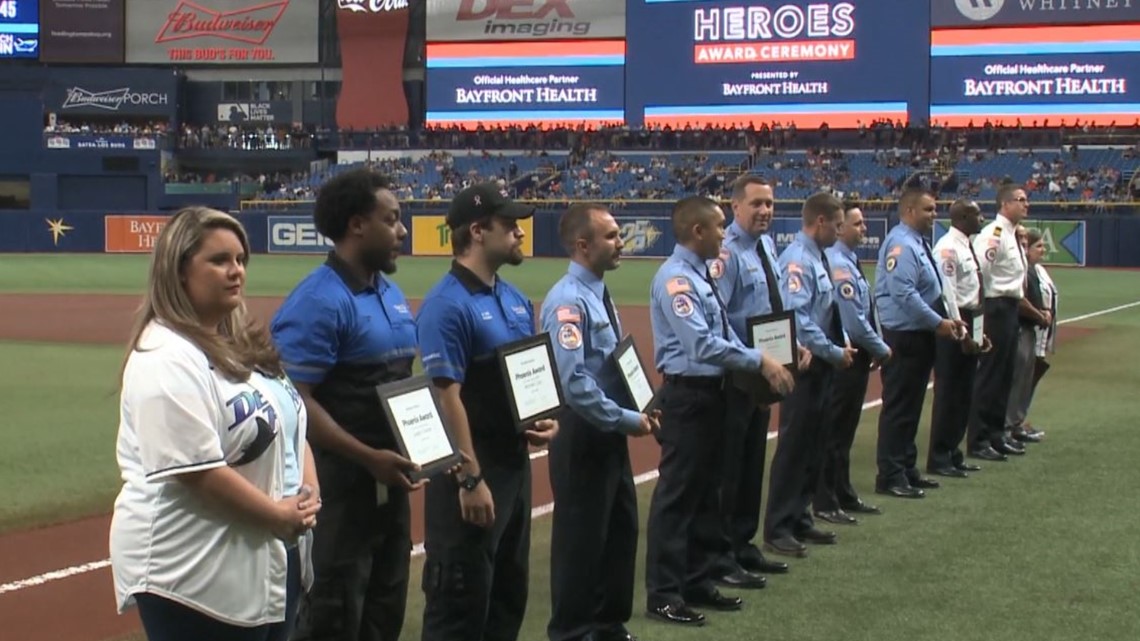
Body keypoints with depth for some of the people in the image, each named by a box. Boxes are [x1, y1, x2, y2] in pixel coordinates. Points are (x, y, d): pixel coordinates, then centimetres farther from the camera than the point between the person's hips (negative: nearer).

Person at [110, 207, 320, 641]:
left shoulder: (246, 343, 13)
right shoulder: (166, 359, -17)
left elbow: (292, 422, 18)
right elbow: (197, 471, -23)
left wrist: (308, 494, 0)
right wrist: (279, 515, -14)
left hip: (266, 564, 9)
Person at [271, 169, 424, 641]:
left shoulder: (390, 292, 11)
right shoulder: (318, 301, -17)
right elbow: (295, 400, -21)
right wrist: (369, 457, -25)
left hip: (390, 480, 9)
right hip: (341, 482, -9)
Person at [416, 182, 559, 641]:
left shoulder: (516, 299, 11)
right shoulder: (447, 305, -17)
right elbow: (446, 396, -21)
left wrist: (547, 418, 2)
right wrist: (471, 478, -23)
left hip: (516, 460, 9)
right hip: (471, 466, -9)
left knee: (510, 589, 18)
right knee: (461, 595, -3)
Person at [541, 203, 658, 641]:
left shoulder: (599, 294, 11)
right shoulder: (569, 301, -20)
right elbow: (573, 381, -27)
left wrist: (637, 410, 4)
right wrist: (627, 419, -21)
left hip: (609, 432, 10)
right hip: (582, 434, -10)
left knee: (621, 530, 17)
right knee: (580, 537, 0)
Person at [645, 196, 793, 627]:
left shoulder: (702, 275, 13)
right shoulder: (676, 279, -18)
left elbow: (723, 334, 15)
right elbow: (701, 344, -26)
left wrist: (759, 364, 1)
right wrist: (759, 361, -22)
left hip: (712, 393, 10)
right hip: (686, 395, -10)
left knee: (705, 492, 16)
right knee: (677, 494, -4)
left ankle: (697, 582, 26)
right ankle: (664, 594, 2)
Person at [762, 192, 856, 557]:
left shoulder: (819, 258, 12)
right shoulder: (798, 260, -17)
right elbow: (798, 318, -23)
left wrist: (843, 342, 6)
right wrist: (834, 352, -17)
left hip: (821, 365, 10)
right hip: (804, 364, -10)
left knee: (814, 446, 14)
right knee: (794, 445, -6)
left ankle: (800, 520, 23)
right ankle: (777, 530, -1)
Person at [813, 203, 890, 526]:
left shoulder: (850, 262, 11)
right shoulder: (838, 264, -19)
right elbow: (854, 321, -21)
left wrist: (876, 347, 9)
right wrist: (881, 349, -9)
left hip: (856, 356, 10)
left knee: (845, 429, 16)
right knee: (834, 430, -3)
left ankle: (844, 495, 25)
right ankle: (825, 503, 4)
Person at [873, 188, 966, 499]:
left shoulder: (919, 244, 15)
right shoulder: (901, 245, -17)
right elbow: (904, 294, -25)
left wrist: (948, 319, 11)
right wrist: (938, 323, -20)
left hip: (920, 336, 10)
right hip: (904, 337, -10)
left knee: (911, 406, 15)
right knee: (898, 407, -6)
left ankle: (907, 470, 23)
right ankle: (890, 477, -2)